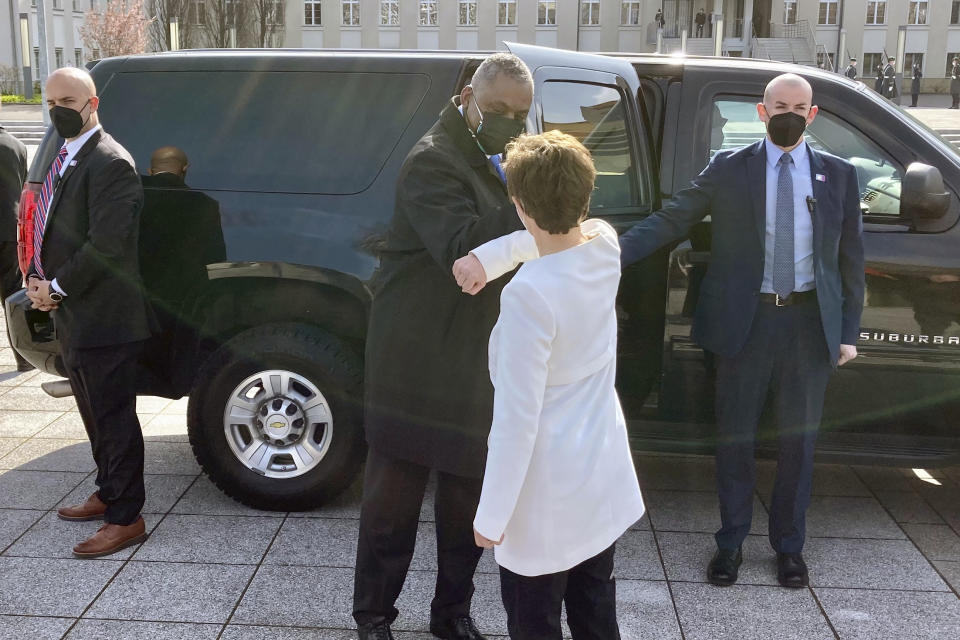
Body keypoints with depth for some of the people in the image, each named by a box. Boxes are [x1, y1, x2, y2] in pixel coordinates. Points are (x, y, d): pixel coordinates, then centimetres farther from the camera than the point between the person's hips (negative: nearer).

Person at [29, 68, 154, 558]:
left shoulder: (109, 163, -16)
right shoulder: (65, 160, 15)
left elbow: (105, 245, -22)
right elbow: (49, 229, 20)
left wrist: (57, 288, -14)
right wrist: (38, 279, 3)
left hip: (103, 319, -9)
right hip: (72, 319, 9)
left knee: (113, 419, -1)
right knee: (96, 416, 20)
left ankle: (125, 519, 9)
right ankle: (108, 494, 35)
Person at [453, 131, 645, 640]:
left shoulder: (529, 294, -28)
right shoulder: (605, 245, -7)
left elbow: (517, 417, -25)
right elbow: (552, 239, 17)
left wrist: (492, 516, -15)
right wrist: (487, 257, -1)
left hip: (547, 493, -7)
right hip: (604, 473, 7)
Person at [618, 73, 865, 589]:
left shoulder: (838, 175, 5)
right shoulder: (728, 169, -1)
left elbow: (851, 257, 8)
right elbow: (669, 221, -7)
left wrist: (849, 331, 4)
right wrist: (612, 253, -22)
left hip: (810, 323, 2)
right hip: (744, 321, -1)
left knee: (798, 440, 12)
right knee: (735, 438, 9)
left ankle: (789, 546, 29)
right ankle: (730, 542, 26)